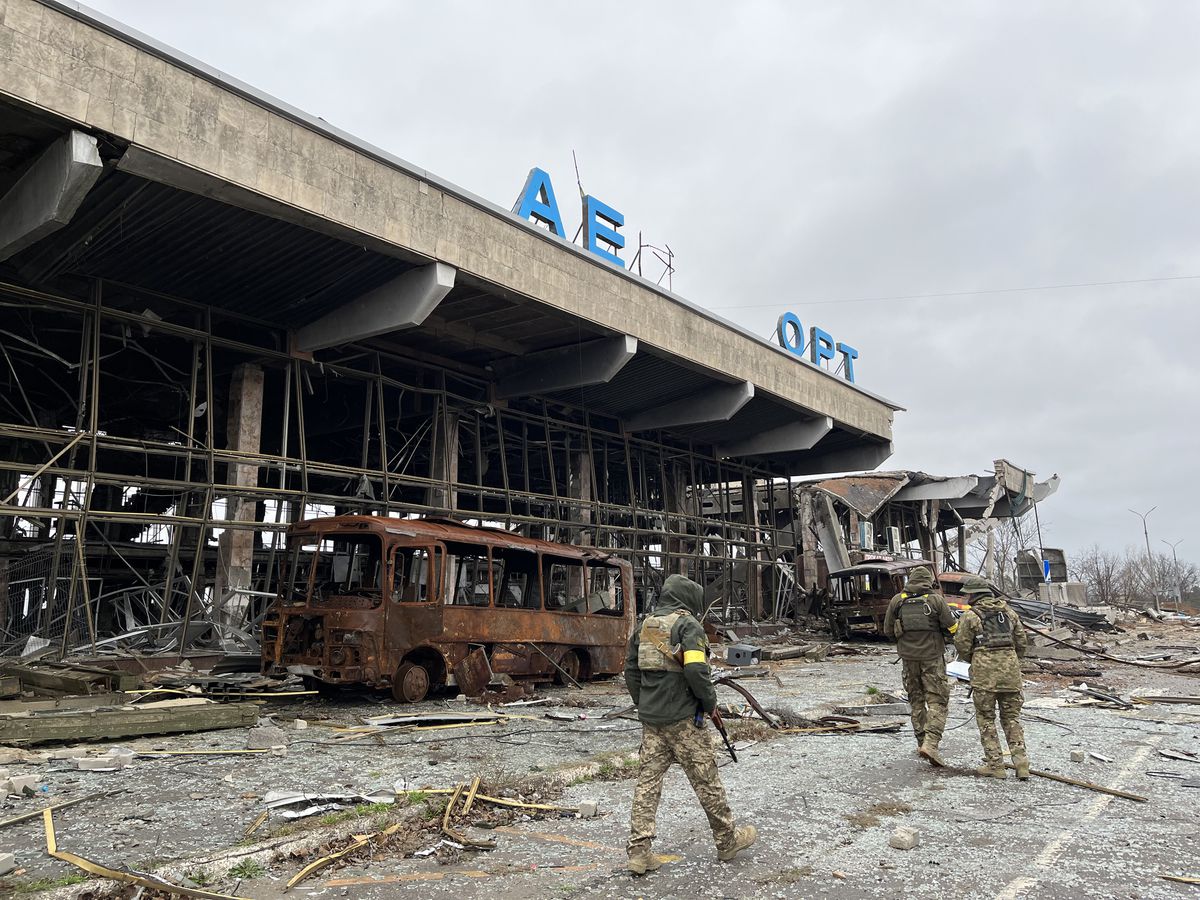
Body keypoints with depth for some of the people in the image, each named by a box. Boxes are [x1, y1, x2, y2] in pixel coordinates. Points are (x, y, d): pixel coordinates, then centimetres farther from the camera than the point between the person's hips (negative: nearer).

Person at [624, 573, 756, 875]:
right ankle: (728, 840, 22)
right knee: (706, 780, 8)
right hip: (682, 719, -6)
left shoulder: (645, 625, 12)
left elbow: (630, 670, 13)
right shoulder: (688, 625, -10)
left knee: (648, 780, 7)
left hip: (650, 718, 6)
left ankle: (639, 851, 6)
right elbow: (695, 670, -21)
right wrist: (710, 703, -6)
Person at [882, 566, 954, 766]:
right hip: (932, 656, -3)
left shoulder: (897, 600, 2)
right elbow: (951, 627, -6)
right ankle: (931, 743, -15)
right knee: (937, 700, 0)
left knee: (916, 699, 16)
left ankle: (922, 742, 19)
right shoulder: (936, 599, -6)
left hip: (908, 656, 3)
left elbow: (888, 630, 5)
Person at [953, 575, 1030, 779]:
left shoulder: (970, 616, -3)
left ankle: (995, 764, 4)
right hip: (1011, 668, 5)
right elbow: (1021, 641, 14)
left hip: (984, 670, -5)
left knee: (986, 719, 5)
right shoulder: (1008, 611, 13)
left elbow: (962, 647, -3)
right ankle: (1020, 761, 5)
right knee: (1011, 717, 14)